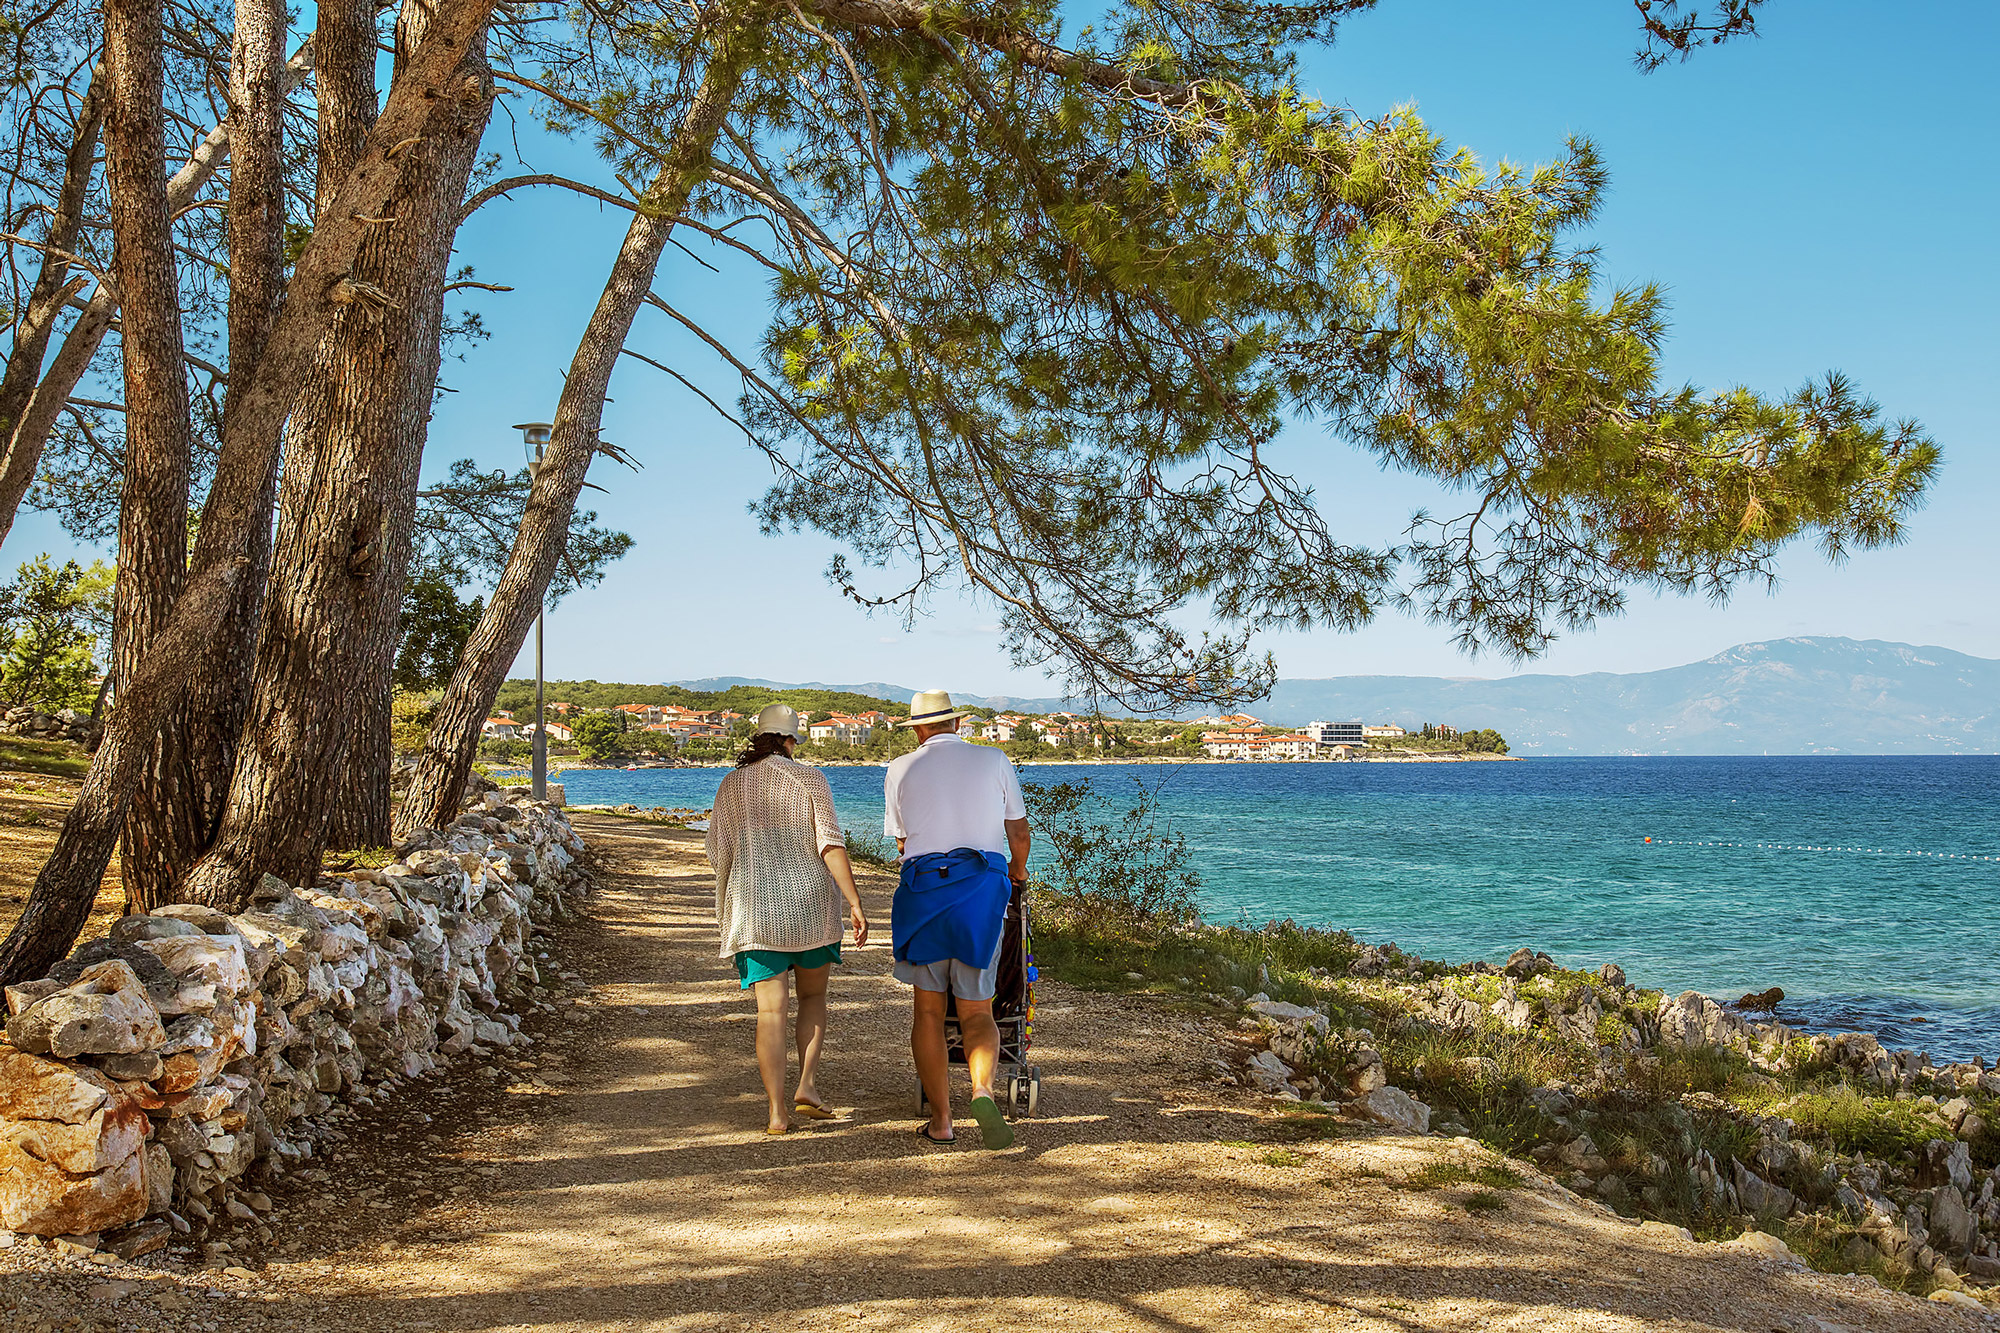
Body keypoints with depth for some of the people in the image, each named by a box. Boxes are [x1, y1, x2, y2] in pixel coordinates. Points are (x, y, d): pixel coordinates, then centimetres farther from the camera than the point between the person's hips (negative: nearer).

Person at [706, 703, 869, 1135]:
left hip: (754, 909, 1)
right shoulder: (809, 779, -3)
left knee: (771, 1009, 2)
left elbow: (718, 852, 9)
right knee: (813, 996, 19)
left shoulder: (732, 785, 4)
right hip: (810, 904, -1)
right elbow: (831, 845, -12)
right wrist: (855, 903, -13)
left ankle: (777, 1112, -3)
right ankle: (806, 1084, 5)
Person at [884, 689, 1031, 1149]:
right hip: (983, 887, 0)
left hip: (923, 886, 0)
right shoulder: (994, 760, 9)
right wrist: (1018, 871, 33)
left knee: (928, 1010, 10)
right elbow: (1019, 831, 13)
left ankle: (941, 1119, 9)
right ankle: (982, 1090, -22)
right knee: (977, 1012, 5)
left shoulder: (900, 770, 8)